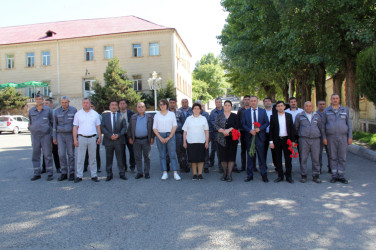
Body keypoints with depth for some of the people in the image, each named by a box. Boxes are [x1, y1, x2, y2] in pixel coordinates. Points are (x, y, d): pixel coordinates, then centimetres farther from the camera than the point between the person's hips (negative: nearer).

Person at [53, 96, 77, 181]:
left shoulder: (73, 110, 0)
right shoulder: (57, 111, 5)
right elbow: (55, 125, 10)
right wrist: (54, 137, 7)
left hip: (70, 135, -2)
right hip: (60, 135, 2)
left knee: (71, 154, 2)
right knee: (61, 154, -2)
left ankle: (71, 173, 11)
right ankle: (64, 173, 8)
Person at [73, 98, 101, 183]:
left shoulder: (95, 114, 8)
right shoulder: (78, 114, 5)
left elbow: (98, 127, 10)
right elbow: (75, 127, 4)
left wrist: (99, 137, 4)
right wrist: (75, 139, -4)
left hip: (92, 138, 1)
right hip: (81, 138, -1)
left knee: (93, 158, 6)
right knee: (80, 158, 1)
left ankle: (94, 175, 12)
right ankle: (79, 176, 9)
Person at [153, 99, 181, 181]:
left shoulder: (171, 114, 7)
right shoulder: (156, 115, 10)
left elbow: (175, 126, 1)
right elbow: (154, 128, 6)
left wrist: (169, 137, -8)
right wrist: (160, 138, -7)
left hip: (170, 135, -2)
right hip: (160, 136, 2)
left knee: (172, 154, -7)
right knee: (162, 155, 2)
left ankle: (175, 173, -7)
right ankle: (165, 173, 7)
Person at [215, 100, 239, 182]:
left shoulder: (234, 116, 8)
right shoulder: (219, 116, 9)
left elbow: (237, 126, -4)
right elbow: (216, 126, 0)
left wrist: (229, 130, -17)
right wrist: (223, 131, -15)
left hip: (232, 139, -1)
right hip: (221, 139, 1)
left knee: (231, 156, -3)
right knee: (223, 156, 3)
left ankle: (229, 174, 2)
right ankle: (224, 173, 16)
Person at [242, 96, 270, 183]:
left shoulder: (263, 111, 7)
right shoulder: (245, 112, 8)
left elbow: (267, 122, 4)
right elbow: (243, 124, 4)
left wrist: (259, 129, -12)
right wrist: (250, 130, -12)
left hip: (260, 136, -1)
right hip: (249, 136, 1)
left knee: (261, 156, 2)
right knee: (250, 156, 7)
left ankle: (264, 175, 12)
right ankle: (249, 175, 15)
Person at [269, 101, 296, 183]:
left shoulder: (289, 116, 6)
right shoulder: (273, 116, 4)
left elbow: (292, 128, 5)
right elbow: (271, 129, 3)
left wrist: (292, 140, -1)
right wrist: (271, 141, -4)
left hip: (287, 139, 0)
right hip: (277, 140, 0)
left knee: (288, 159, 3)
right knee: (278, 159, 5)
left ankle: (288, 176, 13)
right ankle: (280, 176, 15)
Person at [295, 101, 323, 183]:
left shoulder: (317, 116, 14)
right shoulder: (299, 116, 8)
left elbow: (320, 127, 22)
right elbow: (296, 127, 15)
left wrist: (320, 136, 18)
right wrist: (297, 135, 14)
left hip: (315, 139, 2)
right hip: (304, 139, -2)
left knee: (316, 158, 1)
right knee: (303, 158, -1)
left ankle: (316, 176, 10)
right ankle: (303, 176, 7)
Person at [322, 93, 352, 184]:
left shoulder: (345, 110, 8)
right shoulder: (326, 111, 5)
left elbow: (349, 124, 8)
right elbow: (323, 125, 5)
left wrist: (350, 137, 1)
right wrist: (324, 137, -2)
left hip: (343, 137, 1)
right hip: (331, 137, -1)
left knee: (342, 157, 2)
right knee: (333, 157, 3)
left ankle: (341, 176, 10)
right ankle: (334, 176, 10)